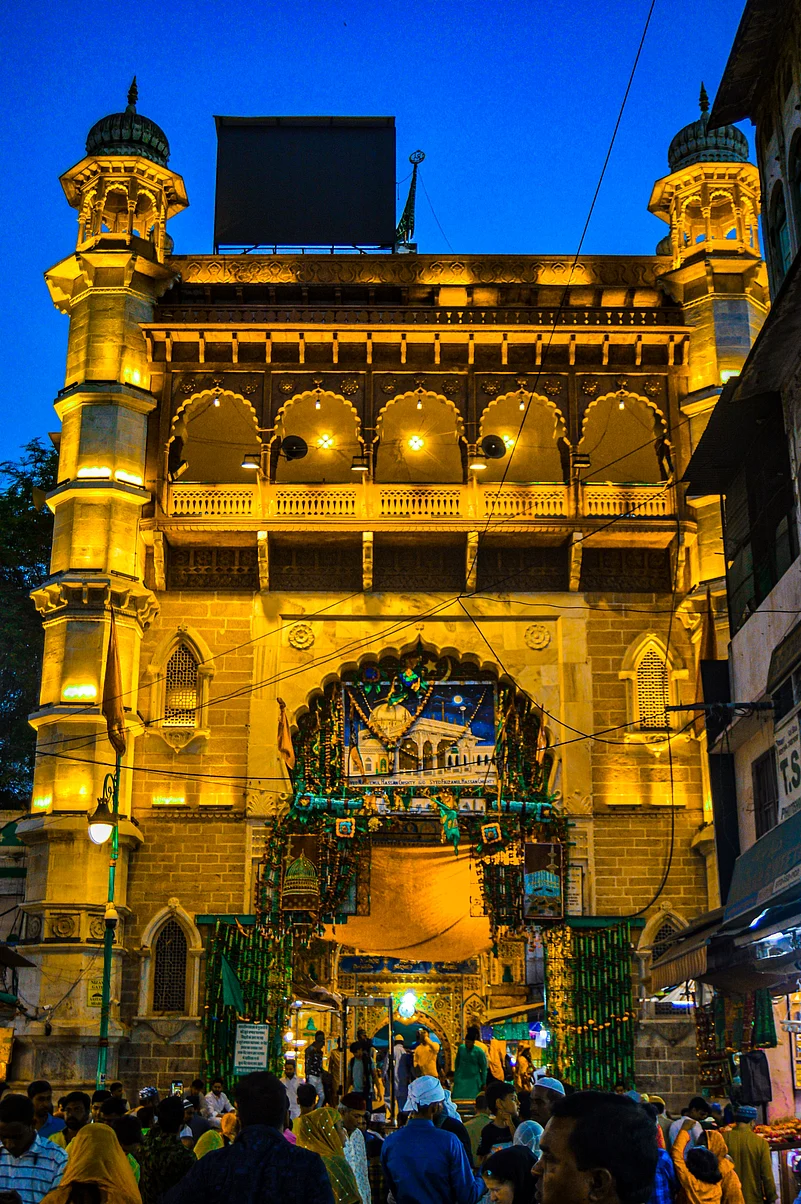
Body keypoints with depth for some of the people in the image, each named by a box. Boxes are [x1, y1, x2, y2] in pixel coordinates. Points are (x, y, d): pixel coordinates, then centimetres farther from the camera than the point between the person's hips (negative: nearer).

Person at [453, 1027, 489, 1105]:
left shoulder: (479, 1052, -10)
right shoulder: (461, 1048, -1)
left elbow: (484, 1069, -1)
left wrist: (484, 1083, 1)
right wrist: (455, 1076, 21)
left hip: (473, 1081, -3)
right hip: (461, 1079, 3)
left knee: (472, 1100, -7)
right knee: (458, 1098, -6)